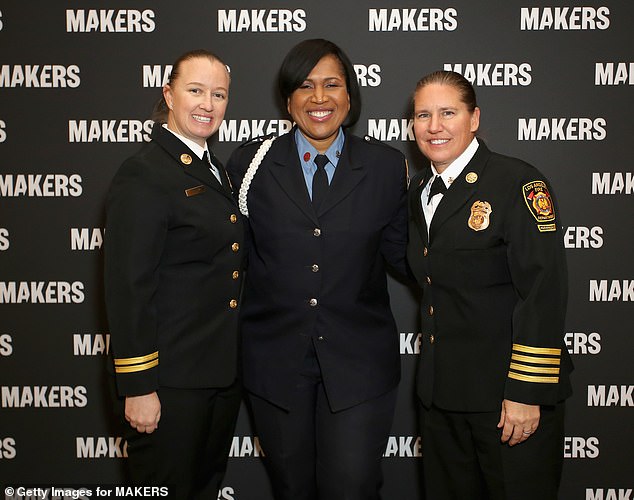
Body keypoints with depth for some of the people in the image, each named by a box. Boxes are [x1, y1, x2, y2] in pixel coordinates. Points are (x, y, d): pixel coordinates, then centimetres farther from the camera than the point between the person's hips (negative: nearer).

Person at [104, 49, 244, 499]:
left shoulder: (214, 169, 11)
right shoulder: (143, 175, -16)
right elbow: (128, 288, -19)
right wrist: (137, 387, -19)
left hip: (224, 373, 8)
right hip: (172, 379, -8)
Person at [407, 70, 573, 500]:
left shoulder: (518, 182, -13)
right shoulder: (420, 190, 9)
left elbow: (544, 294, -18)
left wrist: (527, 393, -20)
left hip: (506, 394, -6)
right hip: (441, 391, 7)